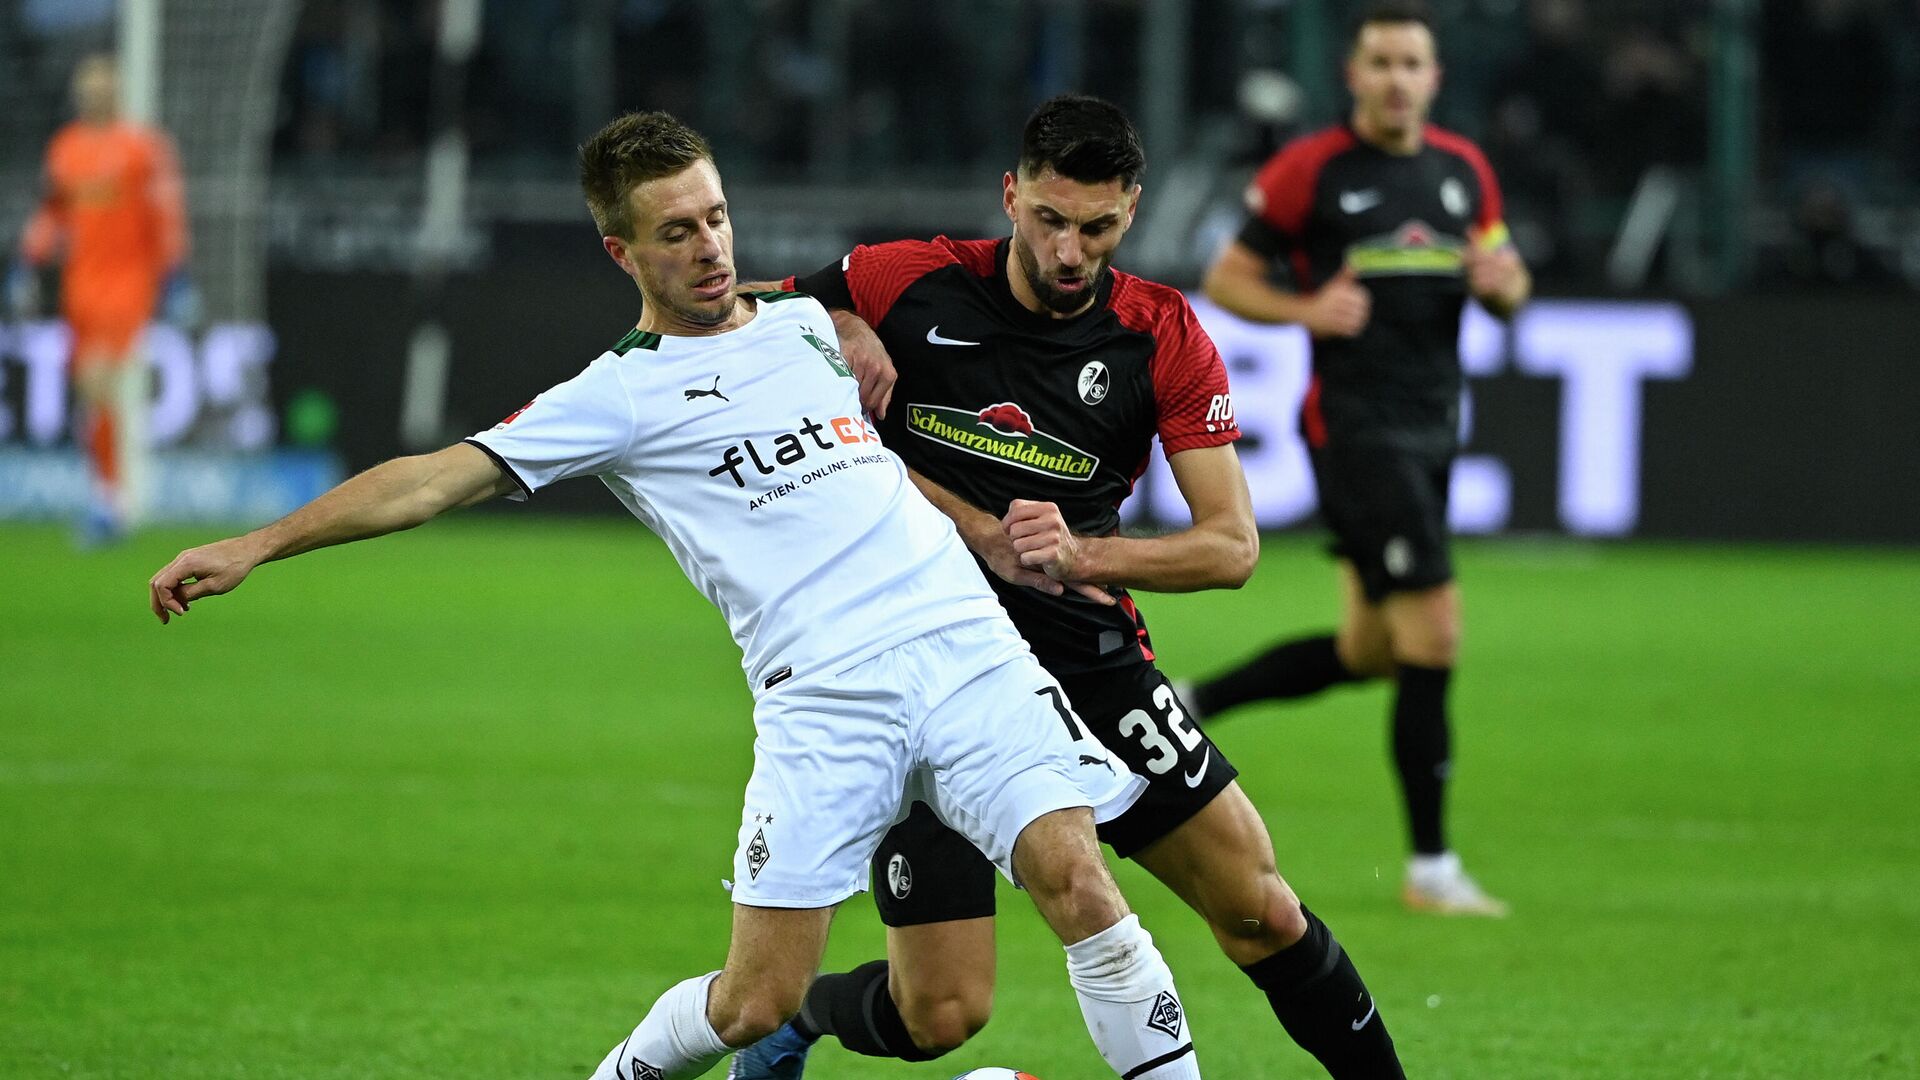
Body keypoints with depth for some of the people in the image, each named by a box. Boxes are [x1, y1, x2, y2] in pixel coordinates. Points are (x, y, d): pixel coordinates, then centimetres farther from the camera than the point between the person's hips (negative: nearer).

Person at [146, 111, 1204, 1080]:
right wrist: (253, 547, -6)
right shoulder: (620, 394, 6)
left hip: (968, 648, 3)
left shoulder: (812, 322, 19)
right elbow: (438, 477, 0)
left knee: (1078, 885, -18)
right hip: (821, 698, -3)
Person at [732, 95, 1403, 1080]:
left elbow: (1231, 545, -6)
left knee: (1258, 909, -5)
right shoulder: (910, 286, -7)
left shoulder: (1164, 339, -3)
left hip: (1089, 657, 2)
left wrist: (1083, 555, -23)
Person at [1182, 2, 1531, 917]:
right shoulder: (1309, 170, -6)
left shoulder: (1464, 170, 10)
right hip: (1355, 425, -7)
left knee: (1369, 651, 12)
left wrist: (1502, 283, -6)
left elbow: (1508, 289, 18)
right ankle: (1431, 867, -4)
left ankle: (1188, 706, 30)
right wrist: (1306, 309, -19)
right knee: (1433, 636, -12)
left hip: (1431, 431, 7)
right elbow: (1226, 278, -1)